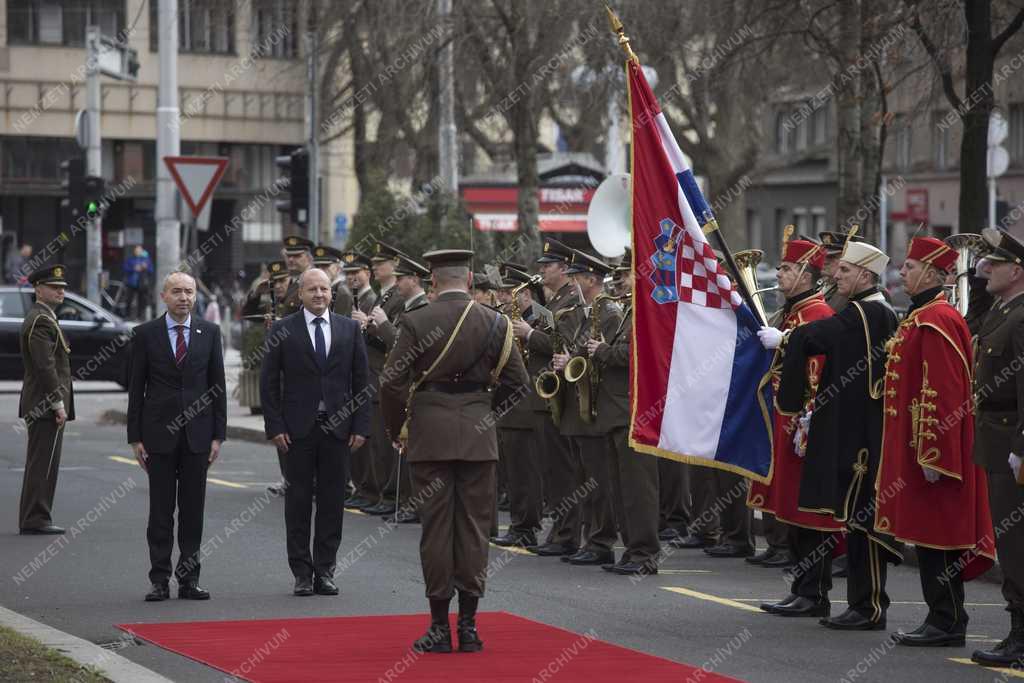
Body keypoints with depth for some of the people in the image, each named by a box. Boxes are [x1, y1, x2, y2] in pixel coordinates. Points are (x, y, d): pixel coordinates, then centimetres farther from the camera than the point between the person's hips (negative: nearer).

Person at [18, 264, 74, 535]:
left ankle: (32, 520, 15)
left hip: (40, 406, 11)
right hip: (47, 404, -11)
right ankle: (35, 519, -9)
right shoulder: (41, 321, -14)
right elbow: (45, 366, -21)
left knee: (40, 464, 12)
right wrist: (58, 404, -20)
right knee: (44, 463, -9)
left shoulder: (41, 318, 19)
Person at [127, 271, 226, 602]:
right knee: (161, 510, 0)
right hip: (159, 433, -1)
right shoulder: (146, 333, 1)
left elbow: (218, 384, 7)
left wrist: (218, 434, 1)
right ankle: (159, 580, 4)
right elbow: (136, 387, 2)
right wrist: (135, 437, -3)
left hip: (197, 433, 1)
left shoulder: (209, 332, 5)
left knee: (193, 509, 3)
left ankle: (189, 579, 9)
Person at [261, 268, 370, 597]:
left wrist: (361, 425, 0)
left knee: (332, 500, 3)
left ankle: (325, 570, 10)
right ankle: (302, 572, 8)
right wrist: (275, 427, -7)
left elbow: (361, 380, 7)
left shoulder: (349, 329, 7)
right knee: (298, 499, 2)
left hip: (338, 427, 2)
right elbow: (269, 383, 1)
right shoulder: (283, 330, 1)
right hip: (298, 429, -2)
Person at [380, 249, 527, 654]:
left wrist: (396, 429, 7)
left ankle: (439, 627, 4)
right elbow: (516, 380, 3)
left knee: (436, 526, 2)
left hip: (430, 435, -1)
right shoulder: (494, 323, 1)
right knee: (474, 526, 6)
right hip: (478, 436, 1)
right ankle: (468, 626, 6)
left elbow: (392, 382, -8)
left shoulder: (415, 323, -5)